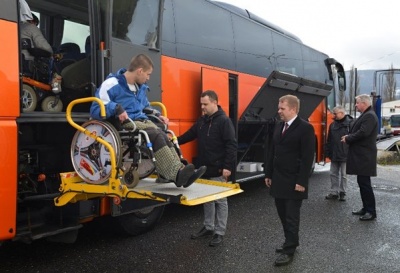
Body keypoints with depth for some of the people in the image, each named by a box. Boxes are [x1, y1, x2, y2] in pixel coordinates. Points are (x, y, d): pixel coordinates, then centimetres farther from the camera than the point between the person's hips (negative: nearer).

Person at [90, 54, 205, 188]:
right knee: (156, 135, -32)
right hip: (125, 125, -7)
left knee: (164, 137, -24)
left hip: (142, 121, 7)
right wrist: (116, 108, -27)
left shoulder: (141, 87, 19)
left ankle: (180, 172, -36)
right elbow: (95, 109, -11)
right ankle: (176, 174, -40)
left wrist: (157, 115, 17)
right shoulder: (112, 84, -6)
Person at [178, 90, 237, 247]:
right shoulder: (202, 121, 11)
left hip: (218, 171, -7)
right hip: (204, 169, 8)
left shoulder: (224, 121, -12)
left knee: (220, 201, 4)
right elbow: (189, 136, 18)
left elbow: (232, 145, -17)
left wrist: (227, 167, -22)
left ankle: (219, 232, 13)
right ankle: (208, 227, 30)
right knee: (207, 200, 17)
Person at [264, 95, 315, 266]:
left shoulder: (305, 128, -11)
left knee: (292, 217, 2)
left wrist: (301, 182, -17)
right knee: (283, 215, 15)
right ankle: (291, 243, 31)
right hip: (278, 180, 7)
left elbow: (308, 157, -15)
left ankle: (289, 251, 13)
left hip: (293, 182, -7)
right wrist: (268, 174, 12)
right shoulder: (278, 126, 11)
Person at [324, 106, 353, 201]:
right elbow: (329, 140, 12)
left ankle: (342, 193, 17)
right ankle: (334, 192, 17)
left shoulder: (350, 123, -9)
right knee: (334, 174, 9)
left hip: (345, 155, -6)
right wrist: (328, 152, 8)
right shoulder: (333, 125, 10)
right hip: (334, 155, 6)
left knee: (343, 175, 6)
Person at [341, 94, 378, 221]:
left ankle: (371, 211, 3)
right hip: (361, 155, 10)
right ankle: (366, 208, 23)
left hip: (364, 156, -10)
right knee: (362, 182, 14)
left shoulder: (369, 116, -16)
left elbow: (363, 133, -26)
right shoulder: (365, 115, 17)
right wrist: (349, 136, 0)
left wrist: (347, 139, -12)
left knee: (364, 183, -6)